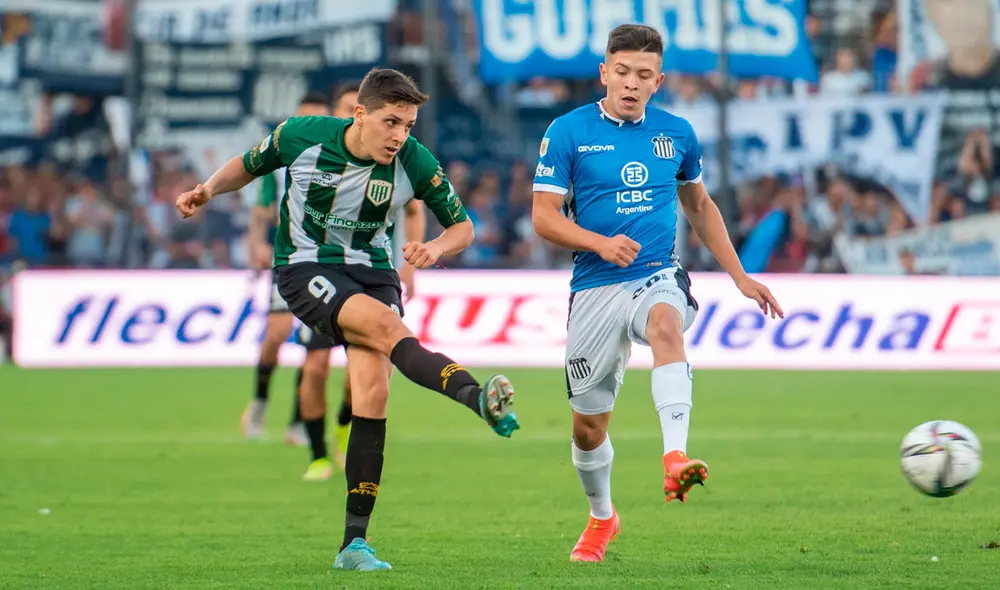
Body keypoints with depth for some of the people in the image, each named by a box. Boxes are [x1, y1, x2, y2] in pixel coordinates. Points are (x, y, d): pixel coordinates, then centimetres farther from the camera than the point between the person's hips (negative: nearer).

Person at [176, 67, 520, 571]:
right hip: (304, 268, -2)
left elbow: (462, 226, 4)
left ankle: (354, 542, -10)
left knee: (373, 392, -16)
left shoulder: (415, 163, -10)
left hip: (372, 271, 2)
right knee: (387, 326, -32)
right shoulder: (301, 136, -11)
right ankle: (479, 398, -55)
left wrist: (436, 248, -18)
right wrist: (209, 189, -7)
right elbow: (249, 165, 10)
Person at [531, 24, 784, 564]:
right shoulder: (568, 132, -2)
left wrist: (739, 277, 19)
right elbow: (544, 217, -4)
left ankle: (676, 459, -52)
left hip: (657, 276, 0)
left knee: (666, 326, -37)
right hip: (594, 289, 0)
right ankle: (601, 516, 36)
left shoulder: (676, 133, 7)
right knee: (588, 425, 7)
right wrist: (600, 243, -21)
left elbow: (700, 206, 22)